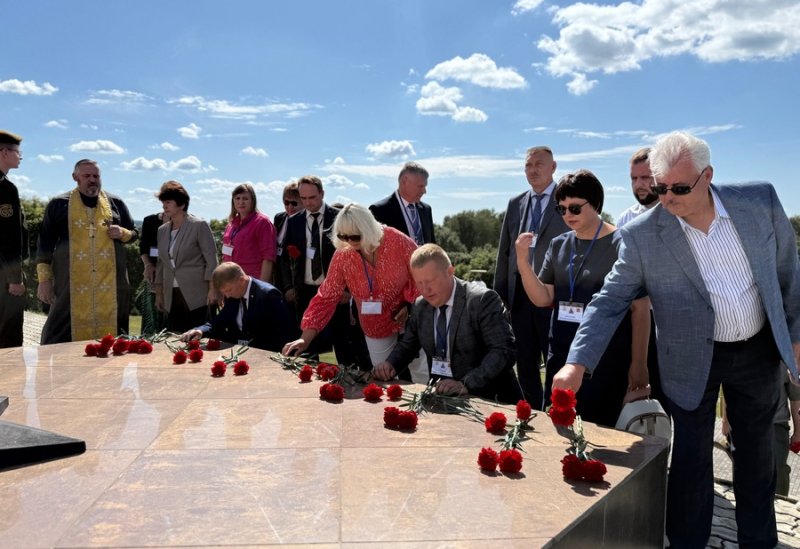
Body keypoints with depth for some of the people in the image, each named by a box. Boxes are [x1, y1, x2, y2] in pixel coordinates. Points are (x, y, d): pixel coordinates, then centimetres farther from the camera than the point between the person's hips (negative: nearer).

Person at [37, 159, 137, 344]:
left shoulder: (115, 203, 13)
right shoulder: (59, 204, 8)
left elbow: (134, 233, 19)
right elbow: (45, 243, 7)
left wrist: (123, 233, -6)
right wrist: (44, 279, 1)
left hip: (110, 285, 2)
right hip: (71, 285, -1)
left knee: (109, 333, 2)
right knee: (64, 335, -1)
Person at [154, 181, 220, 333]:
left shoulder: (199, 226, -4)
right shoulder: (162, 230, 14)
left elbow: (211, 260, -7)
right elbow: (161, 263, 20)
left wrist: (212, 289, -13)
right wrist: (158, 292, 18)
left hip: (195, 297, -6)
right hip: (171, 298, 6)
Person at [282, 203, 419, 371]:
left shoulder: (397, 241, -19)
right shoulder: (342, 256, -12)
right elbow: (326, 298, -9)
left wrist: (411, 307, -19)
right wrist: (306, 338, -16)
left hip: (410, 321, -2)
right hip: (377, 330, 3)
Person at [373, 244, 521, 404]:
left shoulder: (482, 299, -12)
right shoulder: (420, 306, 6)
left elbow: (503, 351, -19)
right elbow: (407, 344, 20)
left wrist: (466, 384, -30)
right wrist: (390, 364, -1)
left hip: (484, 396, -5)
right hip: (440, 392, 5)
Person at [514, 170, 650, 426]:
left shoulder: (621, 245, -8)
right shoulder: (558, 245, 7)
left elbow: (640, 309, -8)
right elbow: (543, 299, 5)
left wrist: (639, 363, -9)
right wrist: (522, 260, -8)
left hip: (607, 361, -5)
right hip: (561, 357, 5)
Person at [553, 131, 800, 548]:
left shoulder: (761, 201, -12)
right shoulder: (642, 234, -19)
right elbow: (610, 300, -17)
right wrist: (578, 363, -26)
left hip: (758, 350, 3)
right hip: (693, 360, -3)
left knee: (756, 450, 19)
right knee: (691, 457, 5)